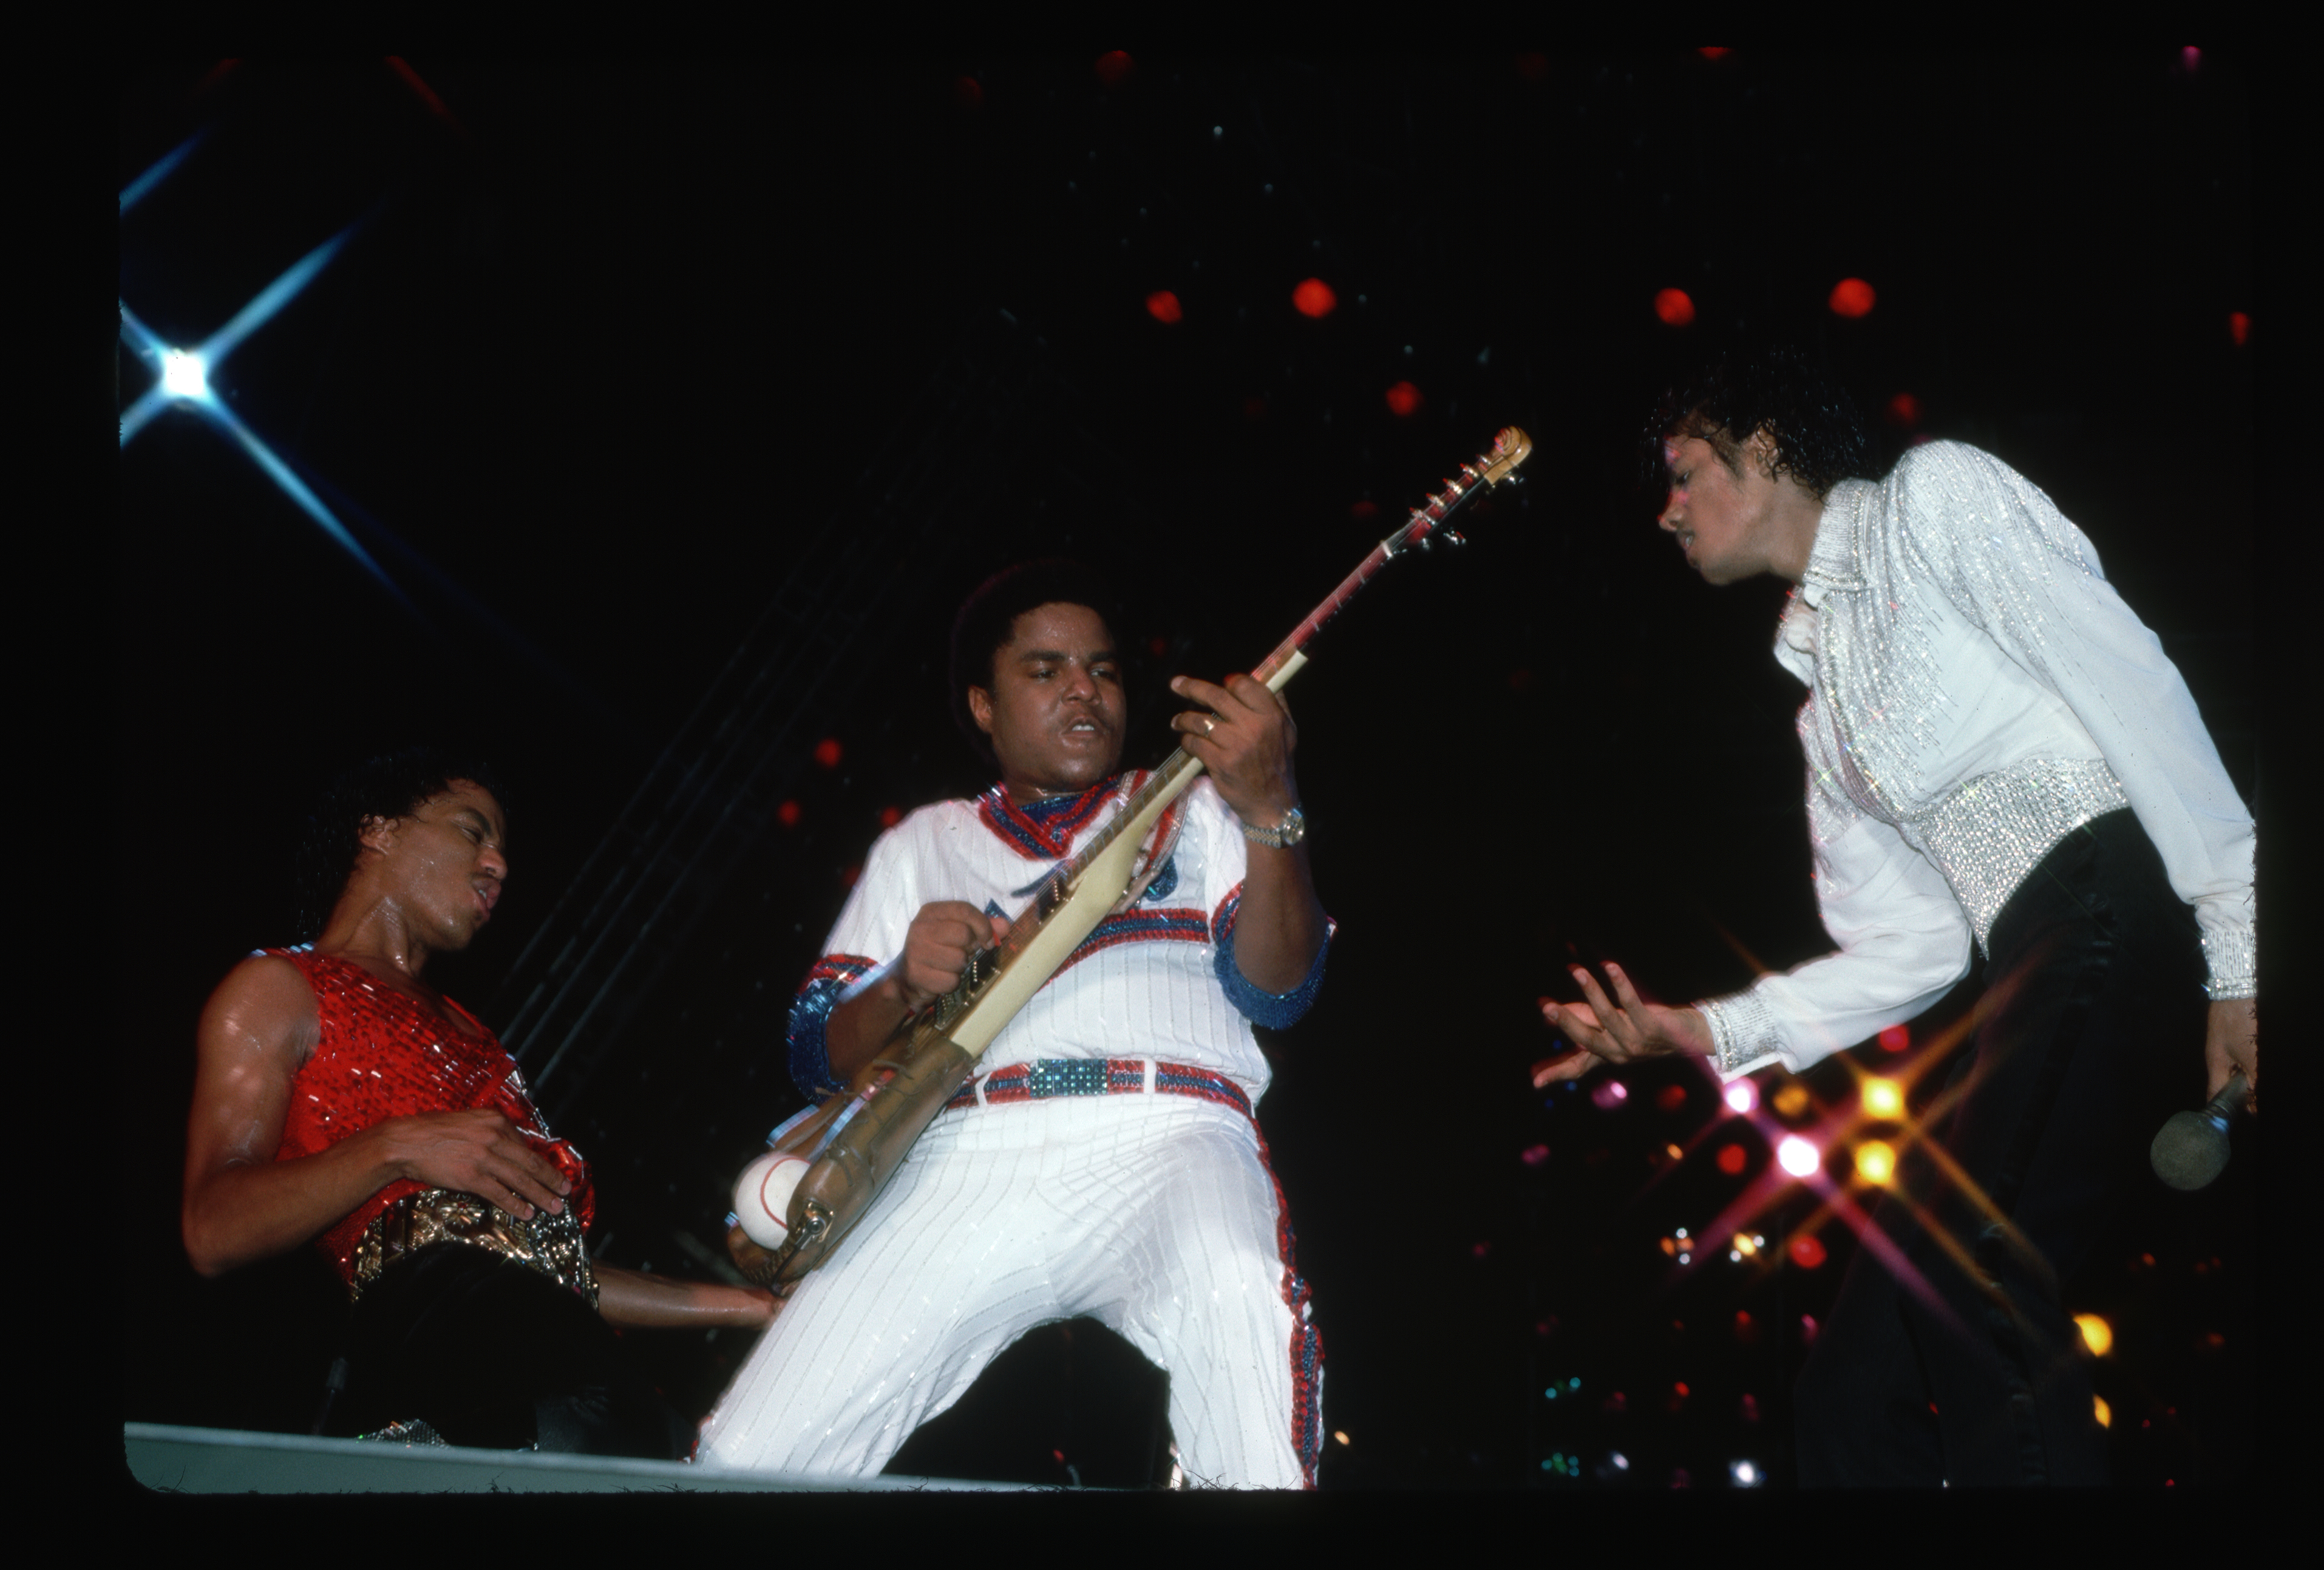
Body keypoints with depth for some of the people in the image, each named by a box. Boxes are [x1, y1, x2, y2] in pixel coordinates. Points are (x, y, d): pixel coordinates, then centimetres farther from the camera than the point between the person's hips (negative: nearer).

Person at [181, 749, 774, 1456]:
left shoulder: (458, 1031, 39)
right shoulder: (276, 989, 17)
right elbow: (214, 1231, 1)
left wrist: (741, 1305, 27)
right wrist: (395, 1148, -11)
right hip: (434, 1304, -7)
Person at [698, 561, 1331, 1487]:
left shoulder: (1194, 808, 25)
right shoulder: (922, 843, 28)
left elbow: (1278, 987, 7)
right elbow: (818, 1052, 19)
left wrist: (1270, 814, -10)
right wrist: (904, 987, -4)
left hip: (1168, 1142, -2)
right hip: (965, 1164, 2)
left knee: (1238, 1304, -39)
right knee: (746, 1461, -14)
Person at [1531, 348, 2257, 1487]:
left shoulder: (1932, 496, 6)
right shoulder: (1822, 710, 27)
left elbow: (2129, 680, -6)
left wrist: (2236, 960, -15)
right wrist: (1703, 1030, 13)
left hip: (2143, 901, -8)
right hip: (2039, 972, 8)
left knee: (1961, 1251, -29)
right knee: (1854, 1393, 0)